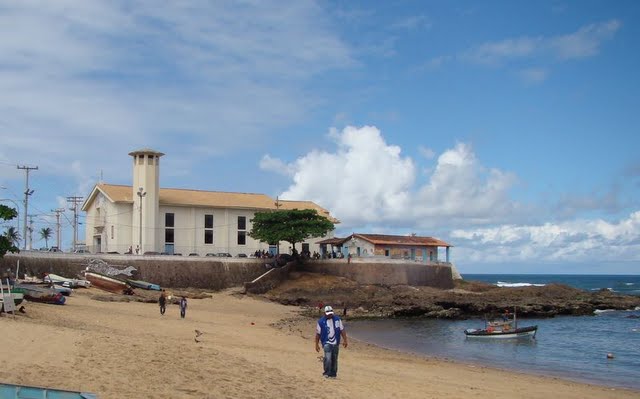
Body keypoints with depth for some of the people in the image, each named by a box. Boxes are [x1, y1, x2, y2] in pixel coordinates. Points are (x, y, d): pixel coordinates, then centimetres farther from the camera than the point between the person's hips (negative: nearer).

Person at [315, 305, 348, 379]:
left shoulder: (337, 319, 3)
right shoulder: (321, 321, -5)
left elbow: (342, 330, 6)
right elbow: (318, 334, 1)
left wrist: (345, 340, -2)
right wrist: (317, 345, 1)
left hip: (336, 343, 3)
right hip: (327, 343, -3)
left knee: (334, 359, 7)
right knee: (328, 358, -19)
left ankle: (333, 374, 20)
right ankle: (327, 373, -3)